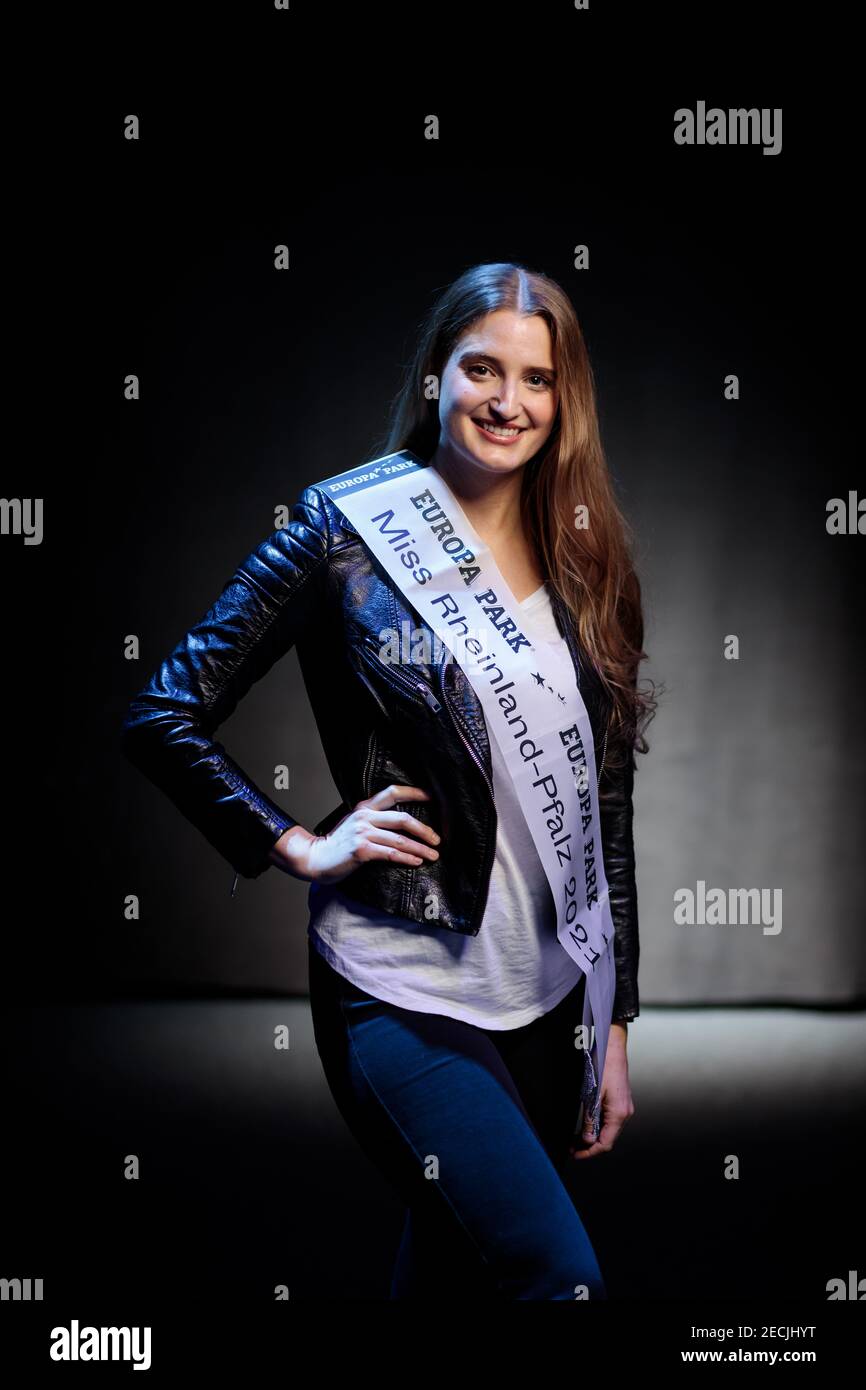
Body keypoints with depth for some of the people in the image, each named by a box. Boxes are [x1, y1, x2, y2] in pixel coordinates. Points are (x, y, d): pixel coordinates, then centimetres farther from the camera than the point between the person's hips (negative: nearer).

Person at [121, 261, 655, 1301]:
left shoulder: (584, 571, 7)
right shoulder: (347, 531, -7)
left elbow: (607, 815, 9)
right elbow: (162, 718, -5)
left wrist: (616, 1024, 9)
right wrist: (301, 848, -11)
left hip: (542, 997, 5)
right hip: (400, 996, -5)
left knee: (453, 1268, 16)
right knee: (565, 1279, -15)